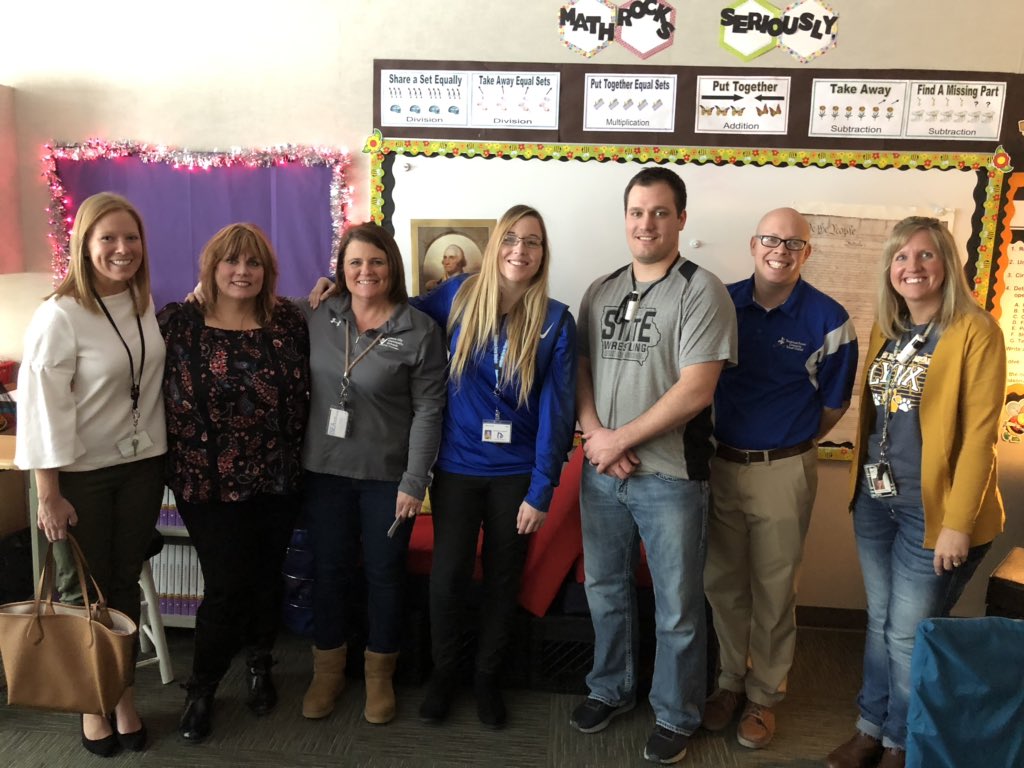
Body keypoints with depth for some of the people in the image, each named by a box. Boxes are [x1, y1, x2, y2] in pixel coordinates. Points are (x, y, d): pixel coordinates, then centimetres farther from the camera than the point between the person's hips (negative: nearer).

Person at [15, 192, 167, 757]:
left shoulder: (146, 306, 2)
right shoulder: (60, 316, -16)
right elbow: (42, 407, -16)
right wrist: (49, 495, -14)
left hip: (142, 464, 5)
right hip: (81, 473, -5)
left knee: (125, 583, 15)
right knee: (83, 590, 11)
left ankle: (124, 699, 31)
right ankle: (92, 706, 30)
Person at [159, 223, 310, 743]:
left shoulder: (289, 321, 0)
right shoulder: (178, 323, -6)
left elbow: (304, 393, 7)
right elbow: (161, 397, -3)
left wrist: (297, 457, 5)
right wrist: (180, 465, -4)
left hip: (277, 479, 3)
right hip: (209, 482, -2)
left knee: (266, 578, 15)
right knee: (227, 586, 1)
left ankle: (259, 666, 40)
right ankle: (200, 689, 26)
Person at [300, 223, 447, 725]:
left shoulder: (420, 330, -9)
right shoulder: (318, 319, 1)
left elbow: (428, 410, -10)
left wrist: (414, 481, -13)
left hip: (387, 475, -2)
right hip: (324, 470, 3)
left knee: (384, 573, 11)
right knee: (329, 570, 14)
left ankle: (379, 674, 31)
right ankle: (327, 671, 33)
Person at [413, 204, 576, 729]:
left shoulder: (556, 322, -9)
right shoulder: (459, 296, -5)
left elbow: (556, 410, -10)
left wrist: (541, 490, -12)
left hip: (517, 474, 0)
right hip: (456, 468, 1)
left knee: (503, 579, 14)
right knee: (448, 576, 8)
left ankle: (487, 675, 37)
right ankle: (443, 671, 34)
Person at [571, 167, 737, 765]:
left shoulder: (701, 291, -10)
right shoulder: (601, 291, 8)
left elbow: (695, 390, -18)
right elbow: (580, 370, 8)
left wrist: (621, 439, -14)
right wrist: (596, 434, -9)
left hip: (670, 476, -5)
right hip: (601, 471, 5)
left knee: (678, 608, 9)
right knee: (605, 590, 19)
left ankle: (676, 717, 30)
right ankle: (612, 689, 41)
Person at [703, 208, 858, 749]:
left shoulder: (827, 320, -8)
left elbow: (833, 403, 2)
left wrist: (788, 444, 4)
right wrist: (717, 440, 3)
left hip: (782, 471, -2)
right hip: (719, 463, 3)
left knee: (773, 592, 9)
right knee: (722, 583, 13)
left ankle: (764, 695, 29)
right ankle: (732, 680, 33)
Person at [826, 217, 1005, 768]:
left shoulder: (975, 331, -13)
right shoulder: (885, 328, 7)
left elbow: (979, 433, -15)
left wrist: (958, 522, -17)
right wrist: (862, 485, 12)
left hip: (933, 509, -6)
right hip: (875, 501, 6)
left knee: (909, 635, 7)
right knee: (879, 624, 17)